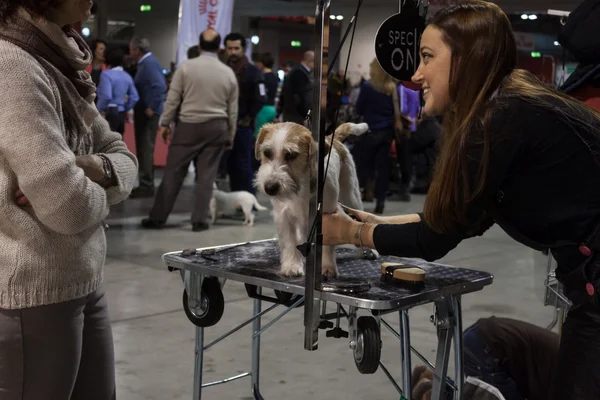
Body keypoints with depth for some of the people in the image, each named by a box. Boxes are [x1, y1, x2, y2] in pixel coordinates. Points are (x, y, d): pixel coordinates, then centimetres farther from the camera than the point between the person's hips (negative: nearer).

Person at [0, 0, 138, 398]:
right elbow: (68, 207, -25)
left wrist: (92, 168, -11)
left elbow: (124, 157, 12)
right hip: (33, 296, -9)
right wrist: (99, 192, -3)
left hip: (85, 284, 9)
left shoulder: (64, 67, 11)